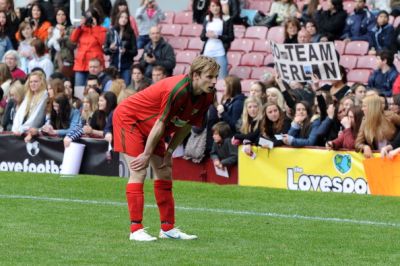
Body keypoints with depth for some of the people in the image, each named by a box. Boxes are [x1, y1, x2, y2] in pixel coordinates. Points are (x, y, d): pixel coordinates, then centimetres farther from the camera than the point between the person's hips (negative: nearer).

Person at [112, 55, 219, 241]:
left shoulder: (208, 96, -10)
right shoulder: (178, 90, -35)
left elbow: (186, 126, 1)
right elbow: (161, 123, -27)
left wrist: (169, 152, -1)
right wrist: (147, 154, -19)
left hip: (150, 126, 9)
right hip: (128, 118, -9)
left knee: (165, 173, 6)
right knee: (138, 173, -15)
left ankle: (167, 228, 10)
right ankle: (136, 229, -15)